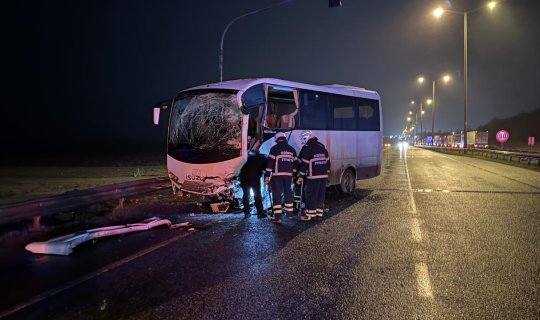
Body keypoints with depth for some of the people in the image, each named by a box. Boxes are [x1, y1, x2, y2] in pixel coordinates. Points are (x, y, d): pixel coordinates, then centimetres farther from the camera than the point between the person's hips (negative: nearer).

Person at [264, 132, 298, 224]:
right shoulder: (292, 149, 13)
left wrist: (267, 176, -7)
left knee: (277, 194, -5)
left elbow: (270, 162, -9)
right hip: (288, 175, 5)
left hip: (277, 175, -5)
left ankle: (277, 217, -11)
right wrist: (293, 175, 21)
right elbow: (295, 163, 14)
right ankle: (290, 213, 29)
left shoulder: (275, 148, -3)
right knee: (288, 193, 19)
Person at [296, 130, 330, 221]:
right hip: (323, 176, 7)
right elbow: (327, 161, 16)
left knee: (311, 195, -2)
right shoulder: (322, 147, 12)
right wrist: (327, 172, 23)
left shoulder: (307, 148, -11)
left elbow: (304, 164, -12)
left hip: (313, 177, -7)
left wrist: (301, 176, -6)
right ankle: (319, 212, 19)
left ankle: (309, 214, 0)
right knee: (321, 195, 13)